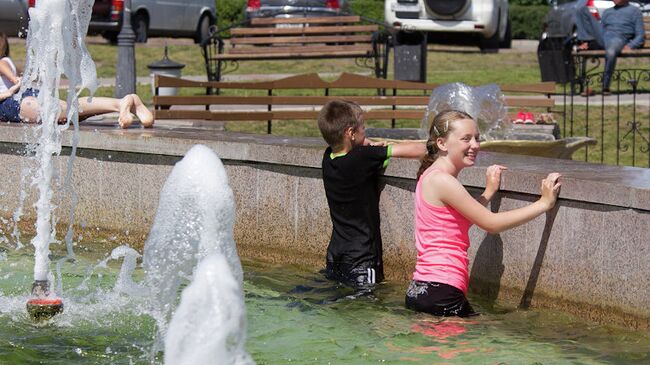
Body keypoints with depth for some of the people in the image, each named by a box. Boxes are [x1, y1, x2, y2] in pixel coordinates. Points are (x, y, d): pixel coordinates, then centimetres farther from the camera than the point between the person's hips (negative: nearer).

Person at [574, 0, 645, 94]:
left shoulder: (635, 11, 17)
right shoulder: (607, 12, 32)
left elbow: (640, 36, 8)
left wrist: (630, 46, -13)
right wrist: (586, 43, 9)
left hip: (619, 39, -5)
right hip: (601, 39, 5)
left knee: (611, 52, -45)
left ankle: (605, 88, -31)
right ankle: (587, 41, -21)